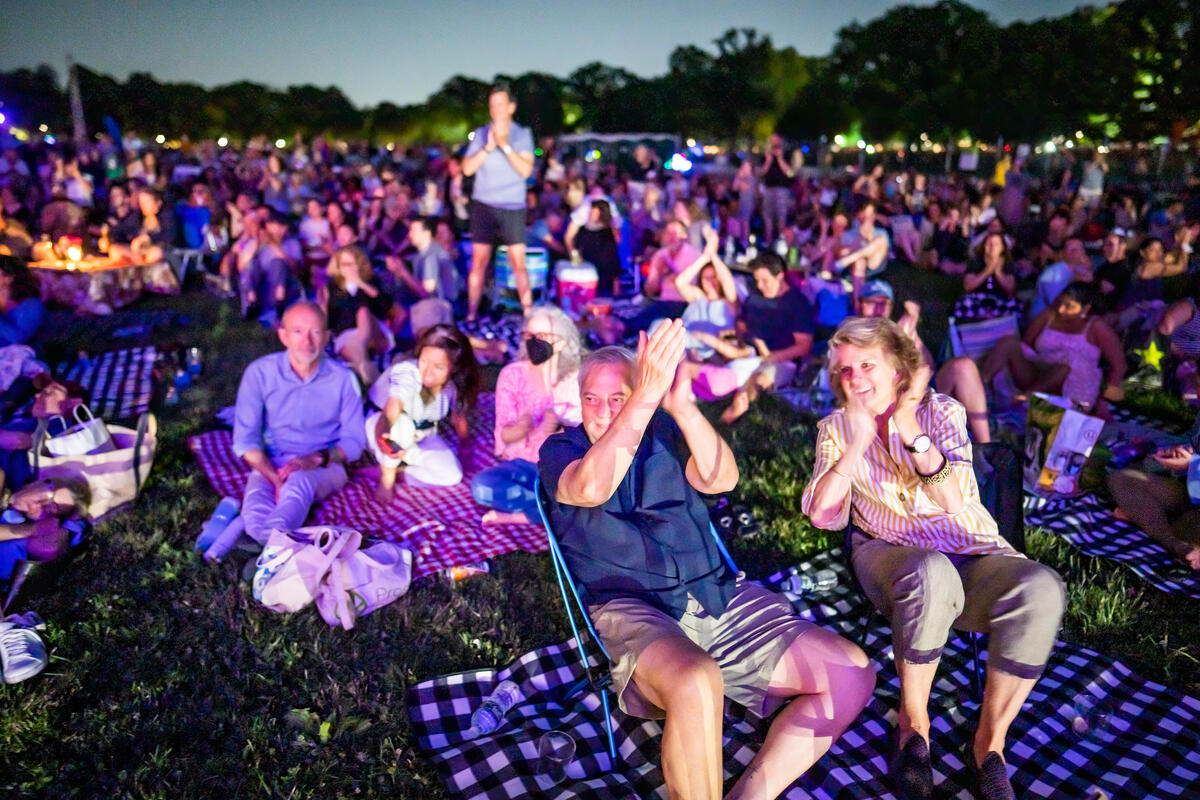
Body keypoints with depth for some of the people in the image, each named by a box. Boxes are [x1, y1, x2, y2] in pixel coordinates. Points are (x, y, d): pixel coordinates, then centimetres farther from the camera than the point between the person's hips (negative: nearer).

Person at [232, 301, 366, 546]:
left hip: (324, 468, -3)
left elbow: (354, 441, 2)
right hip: (271, 466, 3)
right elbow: (245, 440, -4)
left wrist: (317, 458, -18)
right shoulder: (259, 373, -2)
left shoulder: (342, 379, -1)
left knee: (299, 482, -38)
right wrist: (277, 480, -20)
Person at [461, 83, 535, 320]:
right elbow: (467, 168, 1)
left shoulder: (522, 134, 5)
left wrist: (505, 145, -15)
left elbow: (526, 170, -7)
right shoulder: (481, 134, 10)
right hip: (483, 204, 2)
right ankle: (471, 315, 7)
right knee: (479, 261, 1)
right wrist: (489, 147, -9)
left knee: (518, 262, -5)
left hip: (513, 206, -1)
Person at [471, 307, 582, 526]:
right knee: (483, 486, -31)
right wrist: (521, 428, -30)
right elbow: (505, 434, -7)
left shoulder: (575, 378, -2)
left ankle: (516, 514, -19)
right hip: (520, 465, 0)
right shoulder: (512, 374, -3)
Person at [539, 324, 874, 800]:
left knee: (851, 673, -8)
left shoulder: (663, 434, 16)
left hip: (718, 596, 5)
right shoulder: (561, 450, 6)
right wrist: (648, 397, -26)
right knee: (696, 683, -38)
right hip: (633, 609, -4)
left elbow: (722, 479, -3)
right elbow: (590, 489, -18)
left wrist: (683, 407, -20)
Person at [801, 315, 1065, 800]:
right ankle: (913, 725, -14)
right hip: (890, 555, -1)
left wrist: (914, 434, -21)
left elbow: (954, 499, -8)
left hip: (972, 555, 2)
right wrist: (859, 441, -15)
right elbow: (821, 514, -5)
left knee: (1041, 588, -31)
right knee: (932, 574, -38)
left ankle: (989, 743, -13)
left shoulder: (940, 411, 8)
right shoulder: (837, 428, 10)